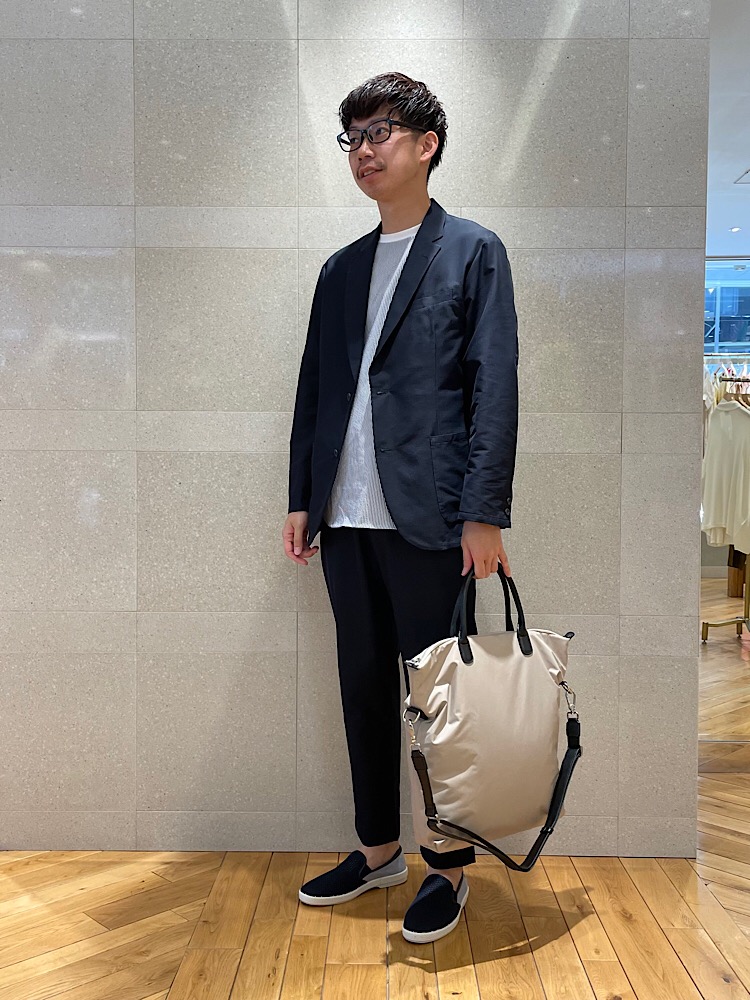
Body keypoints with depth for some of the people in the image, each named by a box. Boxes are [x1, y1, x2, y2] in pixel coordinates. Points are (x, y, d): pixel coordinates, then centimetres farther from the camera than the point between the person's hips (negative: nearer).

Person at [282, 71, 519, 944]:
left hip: (429, 517, -5)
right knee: (364, 686, 14)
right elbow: (314, 386, 15)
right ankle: (377, 847, 31)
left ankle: (448, 866, 22)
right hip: (347, 517, 6)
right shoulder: (340, 268, 16)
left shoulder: (473, 252, 1)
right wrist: (302, 499, 10)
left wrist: (483, 512, -14)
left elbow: (494, 387, -7)